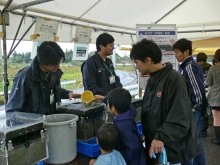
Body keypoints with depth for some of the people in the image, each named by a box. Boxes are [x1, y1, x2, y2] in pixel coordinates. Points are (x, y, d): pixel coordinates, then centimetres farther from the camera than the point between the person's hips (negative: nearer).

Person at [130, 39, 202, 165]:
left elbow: (180, 117, -25)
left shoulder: (174, 79, -19)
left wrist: (161, 137, -31)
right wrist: (149, 137, 15)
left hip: (173, 150, -8)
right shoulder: (152, 80, 9)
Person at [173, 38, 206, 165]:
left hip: (192, 111, -10)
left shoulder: (189, 67, -17)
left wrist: (193, 108, -14)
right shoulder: (194, 64, 11)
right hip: (197, 109, 10)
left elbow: (199, 89, -24)